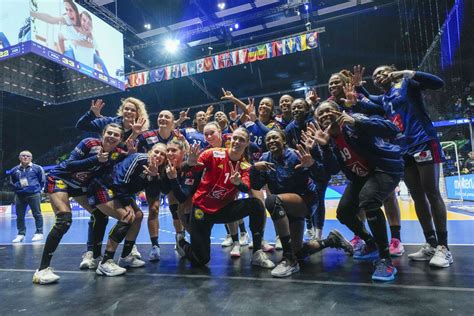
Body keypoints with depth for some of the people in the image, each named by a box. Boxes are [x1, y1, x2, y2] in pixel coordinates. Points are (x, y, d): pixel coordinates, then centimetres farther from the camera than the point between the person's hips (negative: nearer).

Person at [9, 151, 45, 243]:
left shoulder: (37, 168, -1)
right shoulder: (14, 170, 9)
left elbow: (42, 180, 6)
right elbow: (12, 182, 22)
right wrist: (17, 189, 11)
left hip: (34, 194, -4)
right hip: (20, 196, 4)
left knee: (37, 214, 0)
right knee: (20, 215, 9)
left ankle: (39, 233, 8)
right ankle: (21, 234, 21)